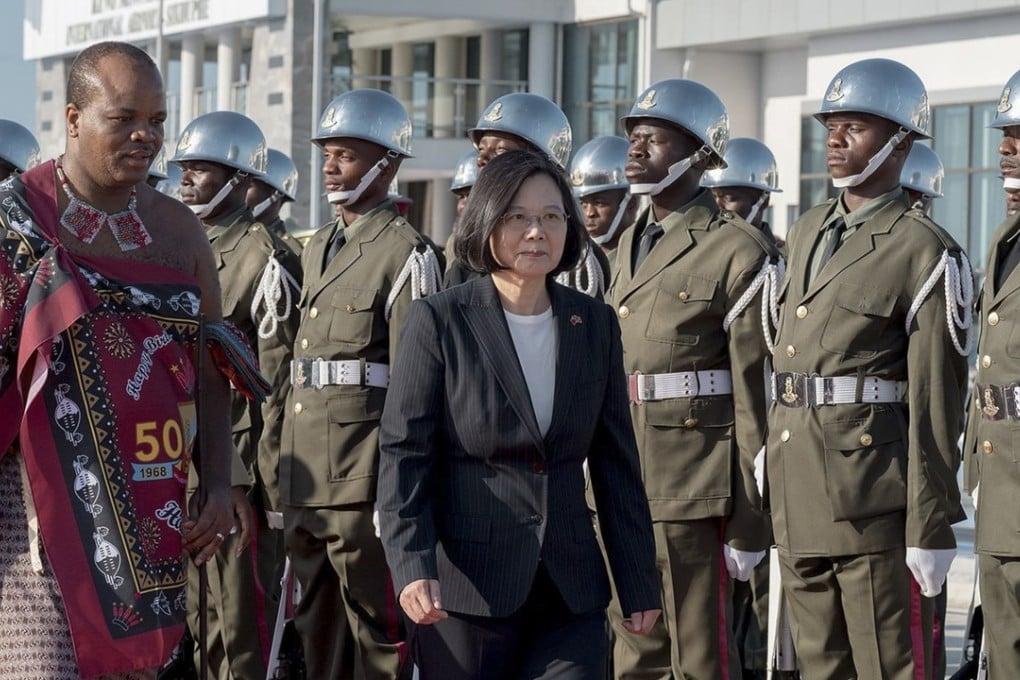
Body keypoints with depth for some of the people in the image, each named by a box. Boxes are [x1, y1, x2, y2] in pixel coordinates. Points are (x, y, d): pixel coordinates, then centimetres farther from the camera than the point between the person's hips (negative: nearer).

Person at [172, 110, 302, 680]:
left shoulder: (264, 259, -10)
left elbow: (279, 381, -12)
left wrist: (270, 484, -15)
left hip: (236, 467, -8)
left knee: (243, 620, -4)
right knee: (202, 618, 13)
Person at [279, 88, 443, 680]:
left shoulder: (407, 253, -8)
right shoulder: (319, 250, 18)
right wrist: (287, 466, 19)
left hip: (365, 471, -8)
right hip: (308, 470, 8)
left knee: (376, 625, -4)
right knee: (318, 623, 14)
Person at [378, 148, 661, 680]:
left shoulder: (595, 325, 8)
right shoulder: (438, 322, -3)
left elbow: (616, 462, 11)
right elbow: (403, 453, -8)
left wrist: (639, 583, 9)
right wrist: (411, 567, -21)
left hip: (571, 590, 3)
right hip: (467, 584, -3)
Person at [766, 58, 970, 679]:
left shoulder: (927, 254, -7)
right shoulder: (807, 233, 16)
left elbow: (937, 402, -11)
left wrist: (932, 529, -14)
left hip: (875, 505, -7)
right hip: (800, 502, 7)